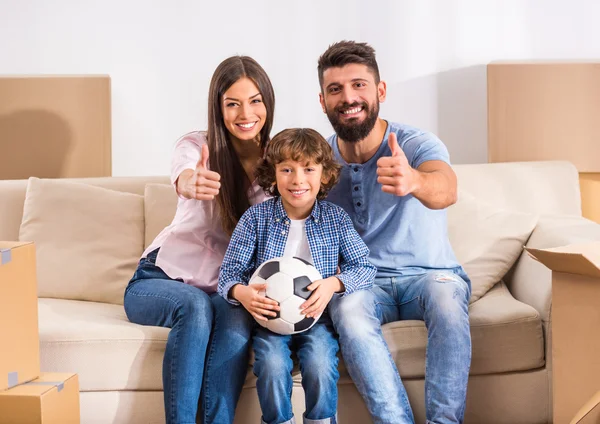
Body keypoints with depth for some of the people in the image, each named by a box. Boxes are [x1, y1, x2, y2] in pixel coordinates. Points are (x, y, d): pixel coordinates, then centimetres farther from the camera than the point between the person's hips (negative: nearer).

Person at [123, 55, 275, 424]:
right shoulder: (198, 145, -10)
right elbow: (182, 172, -35)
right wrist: (190, 182, -60)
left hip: (226, 290, 2)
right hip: (162, 278, -2)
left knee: (237, 319, -32)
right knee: (196, 305, -34)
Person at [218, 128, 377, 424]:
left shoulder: (336, 218, 1)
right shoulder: (255, 218, -2)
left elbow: (364, 268, -2)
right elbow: (230, 272, -2)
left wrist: (334, 284, -22)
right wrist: (241, 292, -25)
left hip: (317, 316, 0)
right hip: (269, 318, 0)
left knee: (320, 362, -28)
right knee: (272, 363, -28)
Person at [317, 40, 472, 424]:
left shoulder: (417, 144, -13)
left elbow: (446, 190, -37)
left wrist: (413, 181, -62)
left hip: (428, 272, -2)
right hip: (362, 281, 2)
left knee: (447, 297, -36)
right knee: (349, 310, -33)